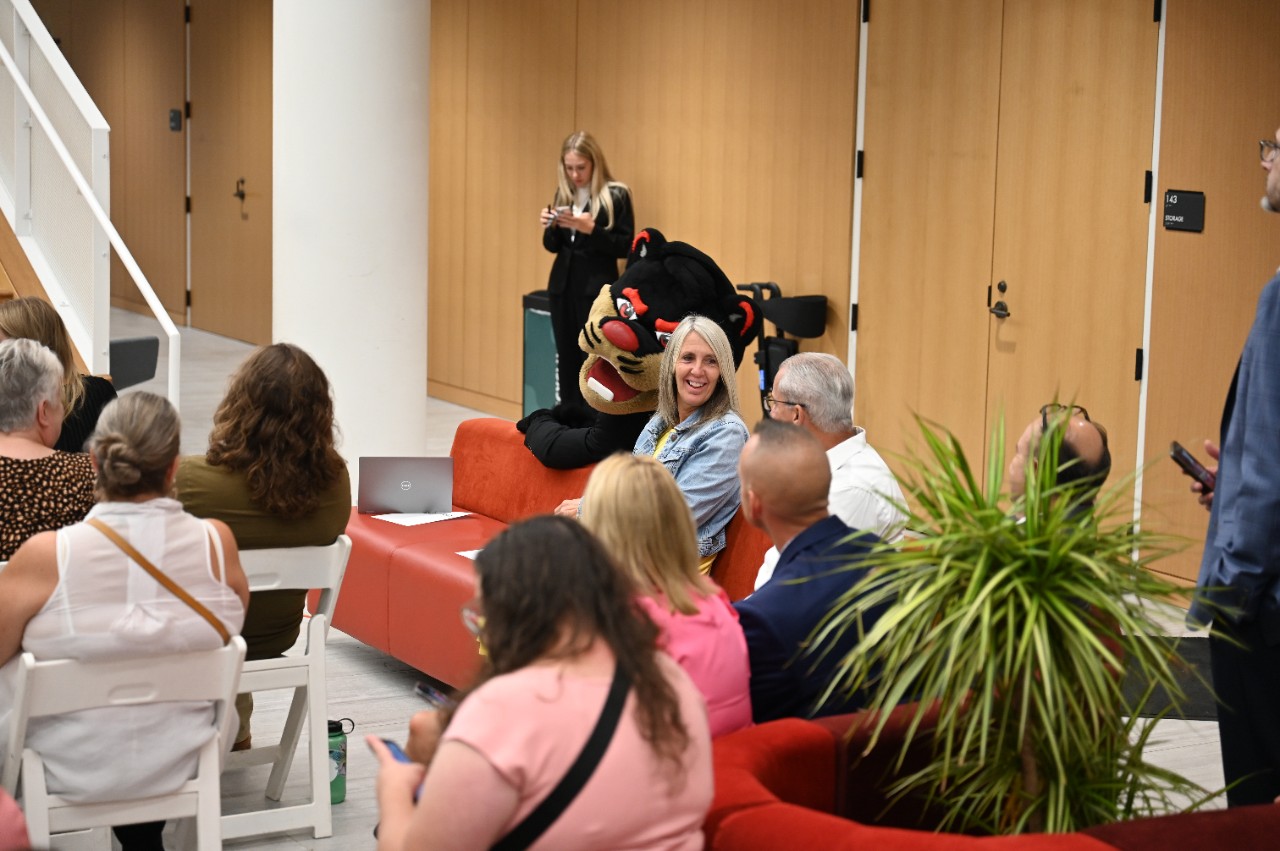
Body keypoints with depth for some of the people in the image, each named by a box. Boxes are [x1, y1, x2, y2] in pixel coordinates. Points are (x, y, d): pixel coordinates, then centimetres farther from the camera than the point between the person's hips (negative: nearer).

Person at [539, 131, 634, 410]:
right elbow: (553, 246, 14)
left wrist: (591, 229, -22)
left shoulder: (616, 196, -6)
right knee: (566, 360, 7)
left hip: (597, 290, -6)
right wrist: (550, 226, -7)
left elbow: (625, 247, -10)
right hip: (563, 286, 6)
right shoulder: (564, 194, 10)